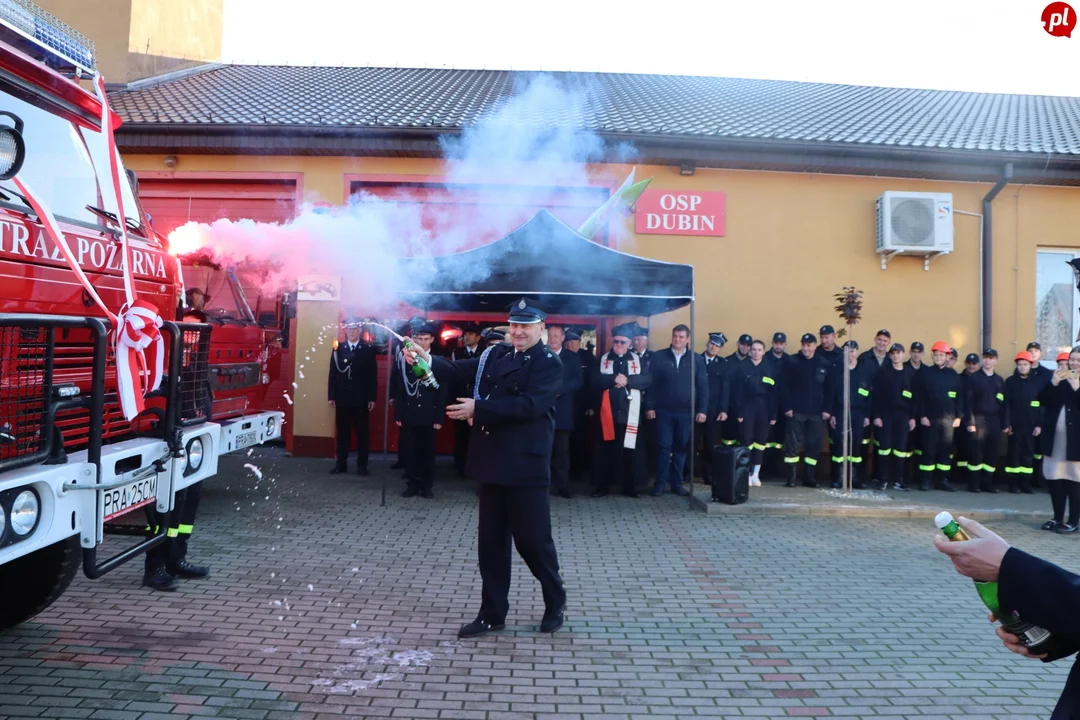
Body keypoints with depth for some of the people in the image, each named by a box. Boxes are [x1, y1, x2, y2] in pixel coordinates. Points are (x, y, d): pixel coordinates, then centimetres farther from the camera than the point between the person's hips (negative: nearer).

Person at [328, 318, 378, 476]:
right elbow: (333, 373, 5)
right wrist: (331, 396, -1)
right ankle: (341, 464, 13)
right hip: (342, 398, 2)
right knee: (342, 432, 7)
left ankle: (362, 465, 9)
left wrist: (372, 398, -5)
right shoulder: (338, 348, 7)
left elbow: (372, 375, 0)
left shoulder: (368, 350, 3)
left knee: (362, 433, 3)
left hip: (360, 399, -1)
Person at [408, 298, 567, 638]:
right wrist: (428, 361, -17)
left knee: (532, 540, 3)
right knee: (491, 541, 11)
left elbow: (528, 405, -21)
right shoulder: (495, 354, 11)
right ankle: (492, 613, 23)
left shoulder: (550, 364, -8)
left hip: (525, 466, -6)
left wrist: (478, 409, -21)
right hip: (494, 463, 6)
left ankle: (556, 604, 27)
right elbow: (460, 370, 1)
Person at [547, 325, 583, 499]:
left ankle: (562, 486, 9)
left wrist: (558, 389, -16)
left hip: (562, 410, 0)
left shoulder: (572, 357, 9)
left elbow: (578, 380, -3)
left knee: (562, 450, 3)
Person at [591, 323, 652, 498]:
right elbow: (595, 381, -5)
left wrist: (627, 380, -15)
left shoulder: (637, 360, 10)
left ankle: (630, 486, 12)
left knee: (630, 449, 3)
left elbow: (647, 380, -3)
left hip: (630, 413, 1)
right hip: (608, 412, 0)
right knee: (605, 449, 3)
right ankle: (602, 485, 11)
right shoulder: (603, 359, 8)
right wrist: (614, 379, -19)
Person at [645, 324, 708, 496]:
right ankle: (660, 484, 7)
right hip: (663, 411, -1)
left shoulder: (696, 360, 4)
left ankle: (677, 483, 16)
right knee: (663, 447, 0)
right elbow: (650, 383, 0)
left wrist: (702, 410, -3)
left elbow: (703, 387, 4)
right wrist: (649, 407, -6)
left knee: (681, 448, 7)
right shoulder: (659, 357, 1)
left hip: (686, 412, 1)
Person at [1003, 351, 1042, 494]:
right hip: (1015, 424, -2)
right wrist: (1007, 423, -9)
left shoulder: (1037, 383, 6)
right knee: (1014, 453, 1)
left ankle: (1026, 483, 10)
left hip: (1030, 425, 2)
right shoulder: (1010, 381, 2)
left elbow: (1041, 405, 5)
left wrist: (1039, 424, -2)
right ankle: (1013, 483, 6)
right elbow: (1006, 404, -2)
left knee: (1028, 453, 4)